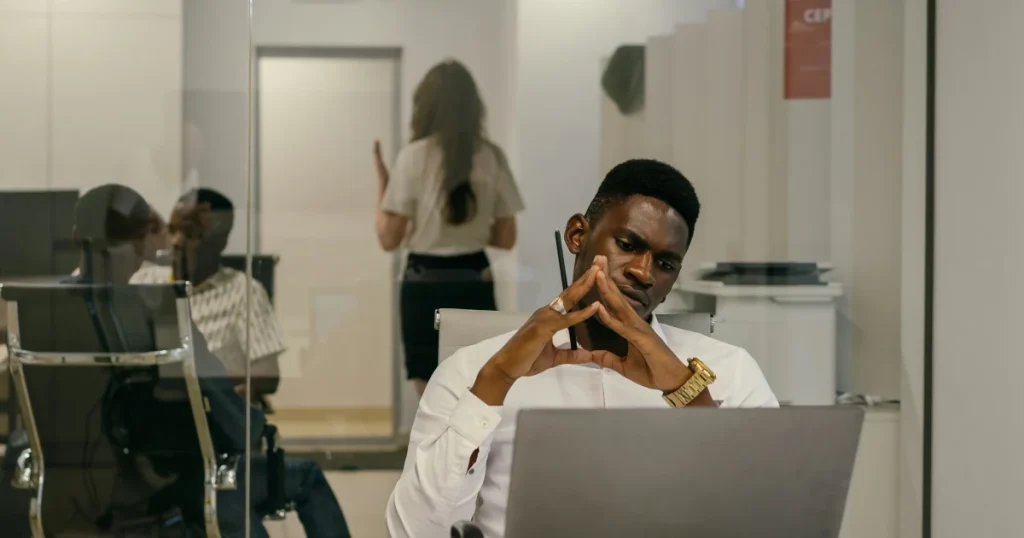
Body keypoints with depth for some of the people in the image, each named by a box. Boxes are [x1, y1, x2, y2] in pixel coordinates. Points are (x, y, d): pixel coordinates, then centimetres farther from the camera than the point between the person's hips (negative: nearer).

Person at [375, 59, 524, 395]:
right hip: (475, 285, 3)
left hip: (426, 287, -3)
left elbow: (389, 238, -8)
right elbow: (506, 238, 5)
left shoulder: (414, 156, -10)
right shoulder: (492, 157, 0)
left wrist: (381, 180, 4)